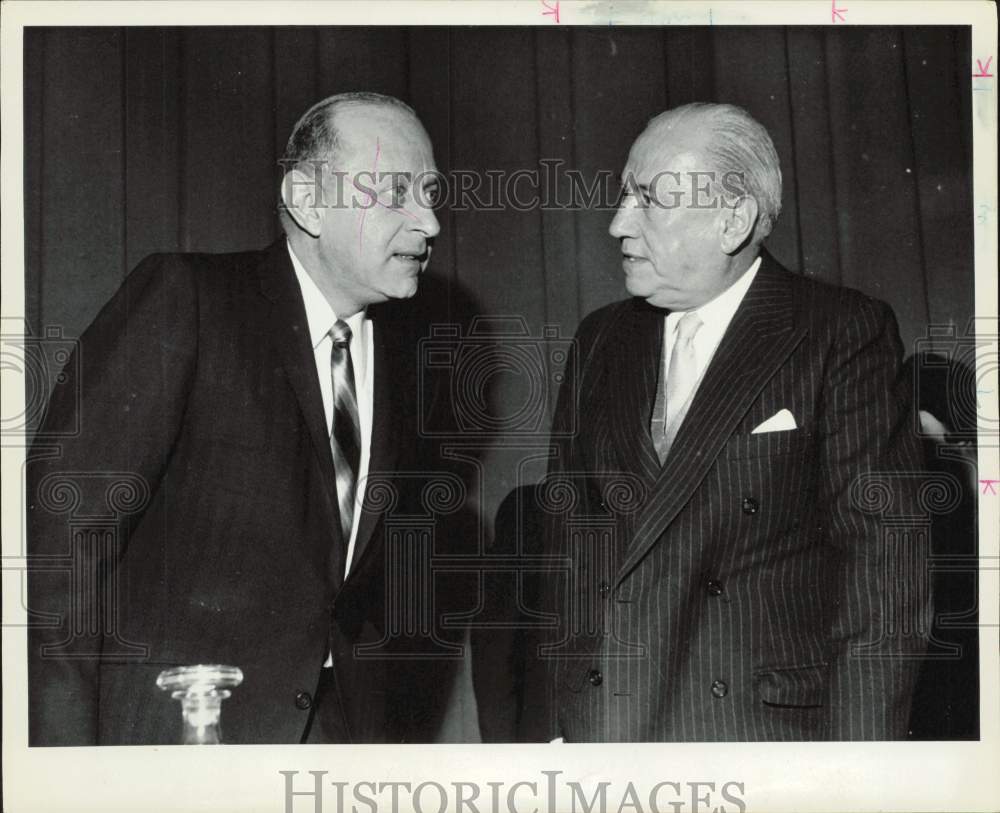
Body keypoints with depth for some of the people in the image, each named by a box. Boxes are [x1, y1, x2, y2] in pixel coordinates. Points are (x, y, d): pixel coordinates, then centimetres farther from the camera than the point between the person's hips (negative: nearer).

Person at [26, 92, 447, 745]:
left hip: (348, 717, 6)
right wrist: (63, 748, -22)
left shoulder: (393, 346, 10)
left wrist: (398, 710, 9)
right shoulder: (182, 298, -10)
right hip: (169, 720, -6)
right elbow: (67, 520, -16)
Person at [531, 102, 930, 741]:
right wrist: (553, 726, 4)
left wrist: (858, 746, -14)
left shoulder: (844, 333, -5)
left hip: (769, 727, -4)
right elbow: (567, 538, 10)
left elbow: (883, 563, -9)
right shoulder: (601, 341, 11)